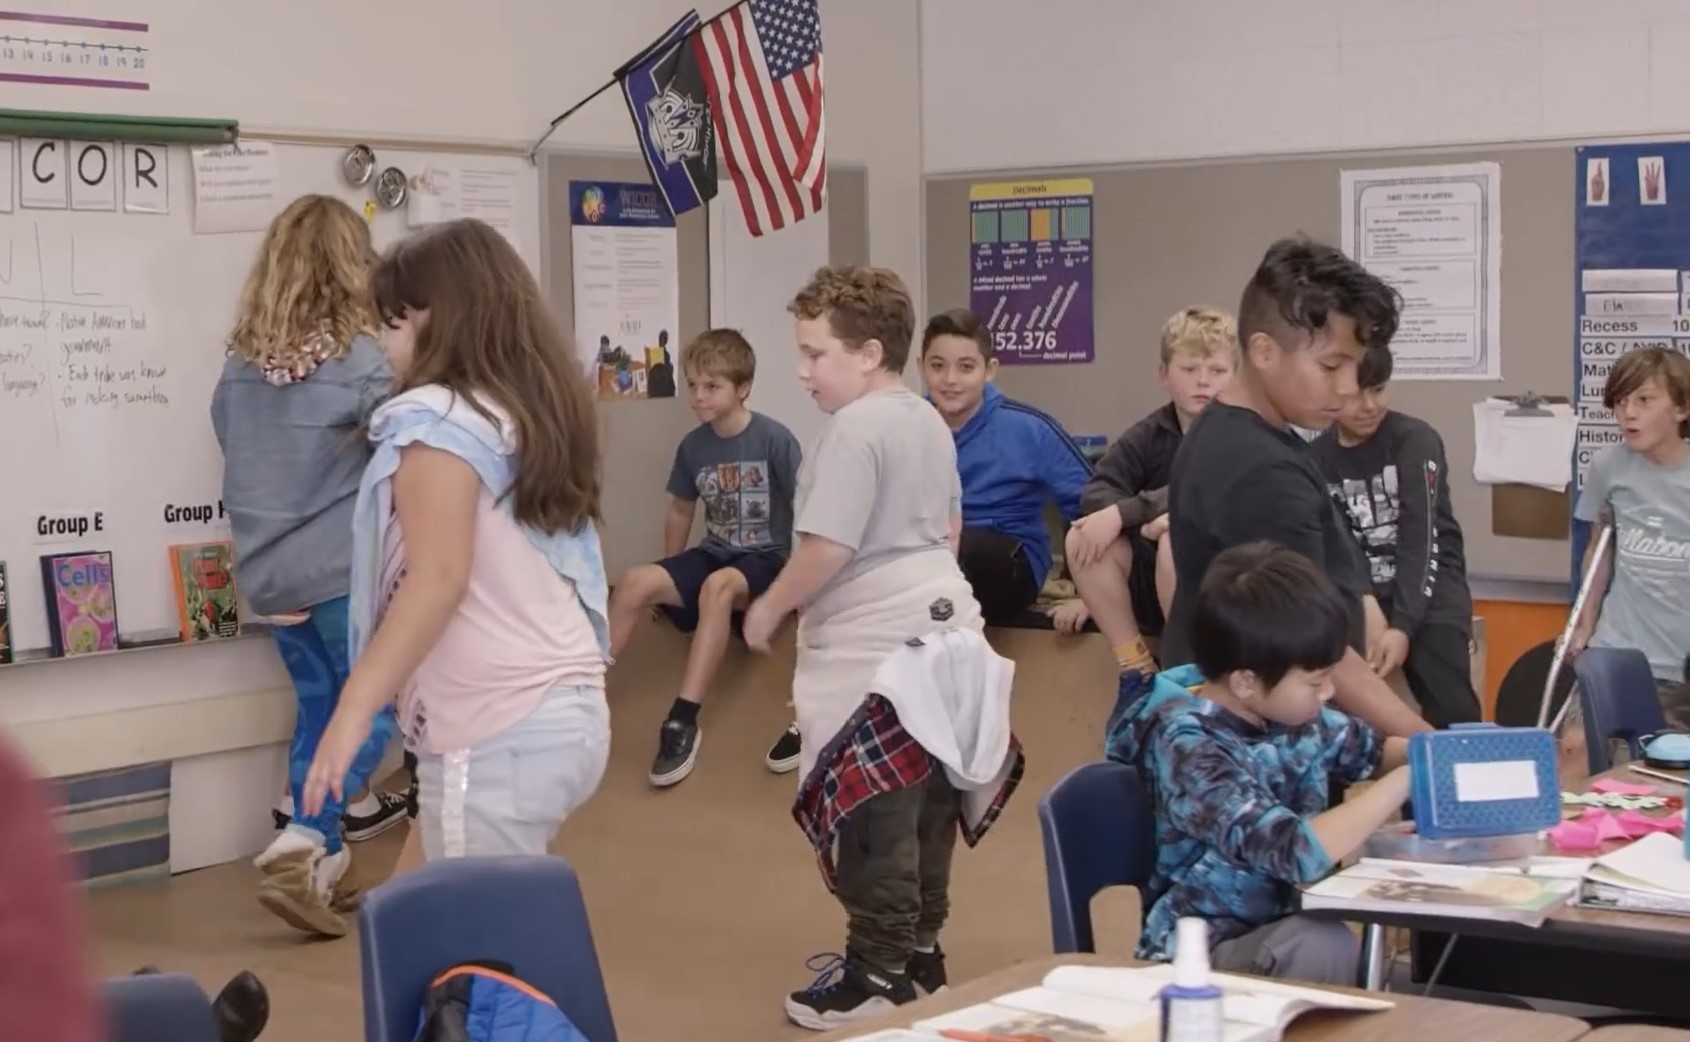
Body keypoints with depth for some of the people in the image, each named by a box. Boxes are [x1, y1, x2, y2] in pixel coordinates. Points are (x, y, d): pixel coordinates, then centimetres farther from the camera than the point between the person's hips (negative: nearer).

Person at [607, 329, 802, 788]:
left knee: (718, 585, -38)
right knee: (636, 582, -21)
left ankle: (682, 723, -39)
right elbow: (680, 511, 17)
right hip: (715, 555, 5)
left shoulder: (775, 439, -13)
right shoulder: (693, 446, 2)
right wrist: (671, 581, 20)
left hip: (767, 559, -5)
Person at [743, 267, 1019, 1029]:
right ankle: (920, 952, 24)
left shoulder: (854, 428, -17)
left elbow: (828, 546, -22)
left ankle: (881, 976, 0)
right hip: (939, 625, 10)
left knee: (875, 818, -5)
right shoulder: (928, 421, 13)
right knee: (926, 805, 15)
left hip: (874, 646, -10)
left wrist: (770, 608, -8)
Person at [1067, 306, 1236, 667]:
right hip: (1153, 582, 4)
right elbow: (1095, 493, -10)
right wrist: (1145, 518, -30)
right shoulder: (1148, 435, 2)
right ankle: (1135, 664, -8)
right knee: (1082, 537, -18)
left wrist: (1123, 513, -31)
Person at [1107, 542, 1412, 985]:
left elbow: (1373, 751, 19)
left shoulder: (1289, 709, -2)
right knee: (1327, 945, -32)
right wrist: (1407, 778, -25)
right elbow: (1299, 852, -36)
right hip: (1199, 954, -7)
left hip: (1286, 926, 7)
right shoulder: (1187, 747, -24)